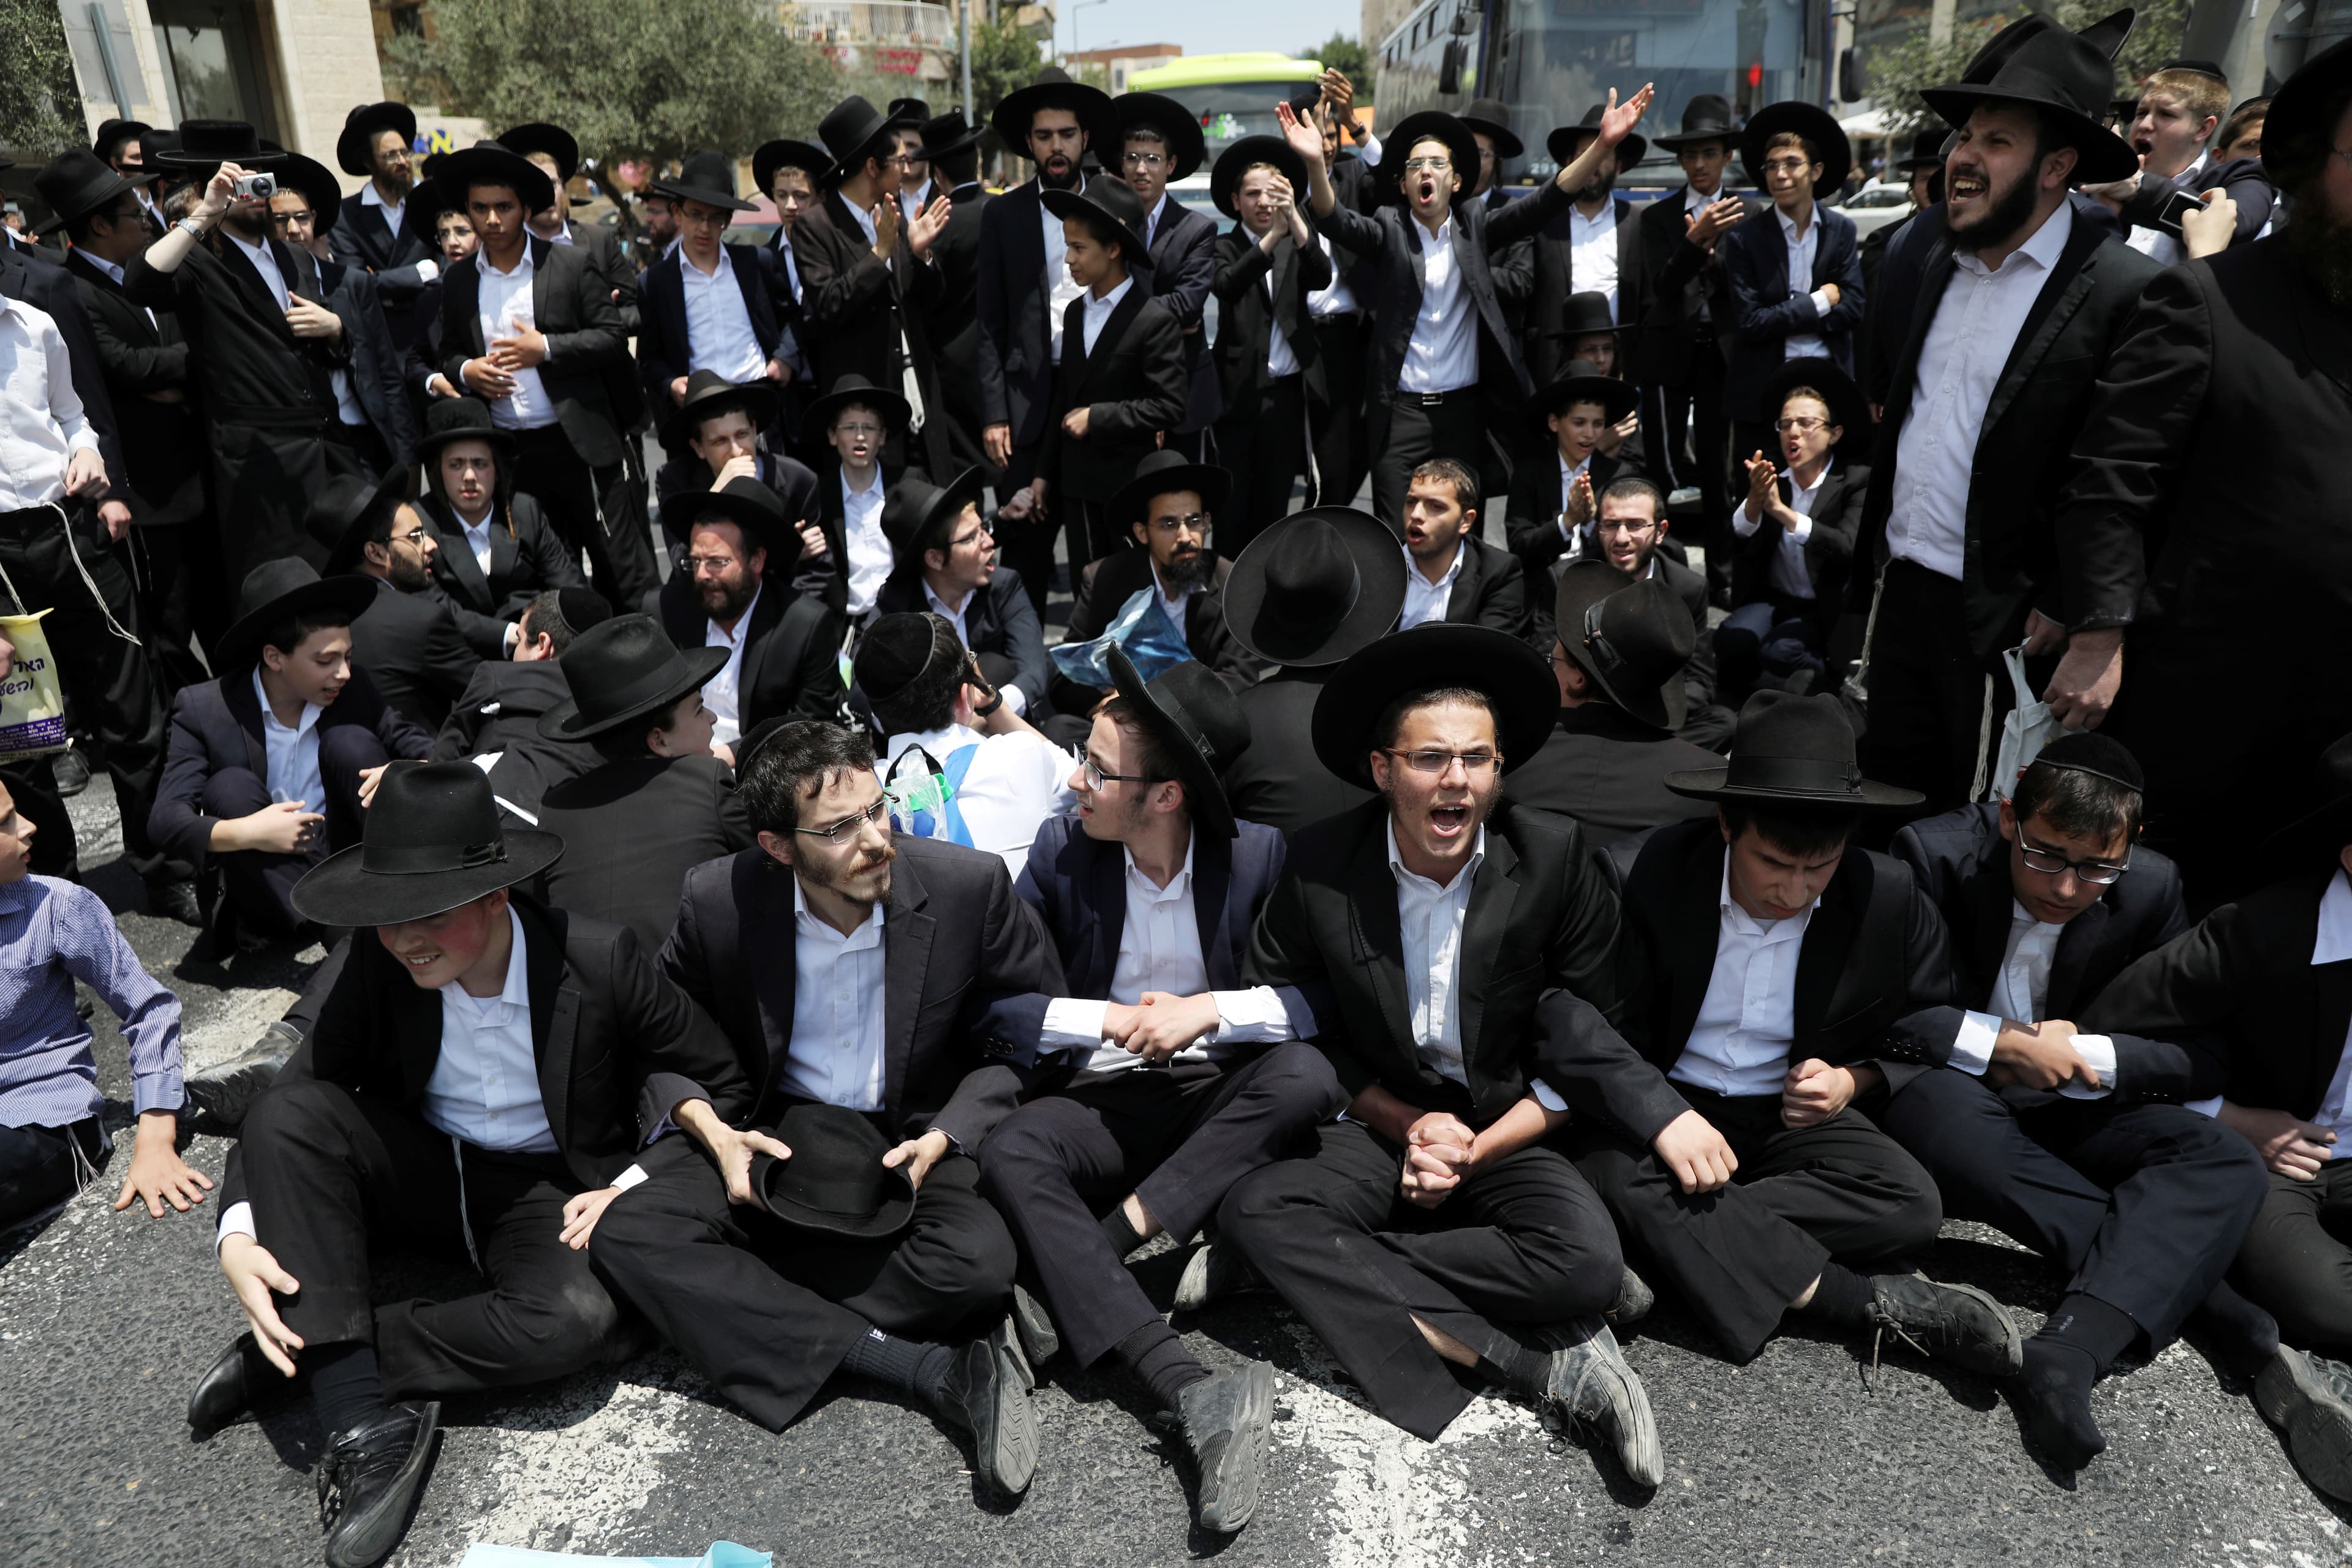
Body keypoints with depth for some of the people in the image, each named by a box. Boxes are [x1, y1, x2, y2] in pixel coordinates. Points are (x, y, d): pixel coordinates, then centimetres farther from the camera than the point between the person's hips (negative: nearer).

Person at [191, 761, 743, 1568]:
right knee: (285, 1114, -26)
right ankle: (364, 1424, -28)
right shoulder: (379, 958, -13)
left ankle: (305, 1350, -15)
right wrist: (239, 1237, -23)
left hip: (545, 1192, -2)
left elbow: (717, 1085, -8)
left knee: (578, 1319, -34)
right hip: (417, 1166, 3)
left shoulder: (601, 960, -20)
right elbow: (296, 1092, -7)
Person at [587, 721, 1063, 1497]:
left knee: (980, 1260, -33)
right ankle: (922, 1366, -26)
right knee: (626, 1233, -25)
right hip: (776, 1139, 3)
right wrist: (712, 1129, -12)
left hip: (916, 1138, -2)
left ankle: (752, 1312, -13)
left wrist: (946, 1136, -15)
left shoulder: (971, 885, -15)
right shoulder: (718, 898, -11)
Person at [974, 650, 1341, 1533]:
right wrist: (1109, 1019, -17)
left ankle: (1076, 1275, -30)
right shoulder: (1060, 853, -4)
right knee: (1008, 1155, -31)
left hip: (1219, 1094, 0)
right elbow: (995, 1003, -5)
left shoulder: (1258, 855, -6)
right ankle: (1194, 1396, -42)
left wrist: (1213, 1009, -25)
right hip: (1104, 1096, 1)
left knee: (1308, 1077, -32)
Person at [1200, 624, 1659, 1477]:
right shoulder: (1321, 865, -7)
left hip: (1510, 1130, -1)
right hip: (1376, 1123, 1)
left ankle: (1324, 1267, -17)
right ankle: (1536, 1359, -26)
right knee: (1253, 1206, -28)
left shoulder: (1554, 858, -8)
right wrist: (1408, 1126, -9)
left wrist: (1475, 1150, -12)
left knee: (1588, 1265, -29)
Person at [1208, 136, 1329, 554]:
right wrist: (1271, 237, -31)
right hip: (1239, 394, -3)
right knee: (1232, 509, 0)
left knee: (1272, 507, 10)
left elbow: (1322, 279, -11)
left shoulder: (1298, 246, 10)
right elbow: (1227, 286, -19)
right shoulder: (1224, 249, 3)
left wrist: (1295, 220, -26)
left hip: (1287, 394, 3)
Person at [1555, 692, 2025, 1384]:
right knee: (1616, 1176, -34)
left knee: (1910, 1203, -24)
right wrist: (1662, 1115, -31)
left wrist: (1853, 1079, -11)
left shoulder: (1891, 901, -8)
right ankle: (1868, 1301, -26)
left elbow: (1932, 1029, 9)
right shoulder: (1656, 872, -18)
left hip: (1791, 1113, 2)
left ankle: (1689, 1249, -22)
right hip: (1665, 1104, -2)